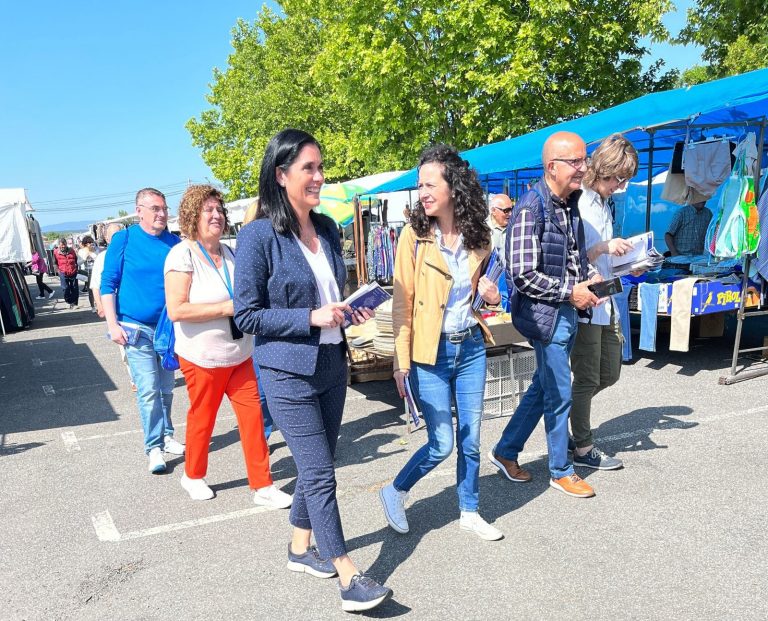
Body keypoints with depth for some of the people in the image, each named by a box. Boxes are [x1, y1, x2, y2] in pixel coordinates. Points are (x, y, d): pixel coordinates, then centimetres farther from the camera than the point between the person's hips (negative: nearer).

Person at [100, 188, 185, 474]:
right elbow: (108, 284, -4)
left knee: (166, 388, 13)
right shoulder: (123, 239, -5)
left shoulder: (174, 243, 3)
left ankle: (166, 436, 29)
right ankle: (154, 447, 6)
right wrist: (112, 324, -12)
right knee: (148, 391, -4)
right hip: (136, 328, -3)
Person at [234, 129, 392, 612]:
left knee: (316, 468, 17)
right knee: (320, 474, -2)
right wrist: (312, 318, -20)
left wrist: (350, 311, -1)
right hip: (290, 372, -7)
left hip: (332, 364, 7)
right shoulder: (259, 236, -13)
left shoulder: (327, 228, 6)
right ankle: (349, 579, 10)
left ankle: (301, 548, 37)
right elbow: (247, 315, -13)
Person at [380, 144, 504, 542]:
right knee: (442, 443, 0)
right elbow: (402, 303, -9)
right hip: (430, 352, -4)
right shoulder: (414, 235, -9)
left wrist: (490, 296, -5)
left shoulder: (479, 237, 3)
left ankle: (469, 513, 32)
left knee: (471, 438, 12)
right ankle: (395, 493, 26)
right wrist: (401, 361, -12)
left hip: (471, 347, 4)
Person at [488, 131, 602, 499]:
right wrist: (570, 292, -16)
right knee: (559, 394, 4)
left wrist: (591, 275, 4)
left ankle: (505, 452, 32)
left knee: (543, 387, 17)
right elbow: (523, 275, -23)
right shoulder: (531, 208, -19)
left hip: (567, 312, 9)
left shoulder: (570, 204, 9)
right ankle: (560, 471, 23)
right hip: (544, 314, -9)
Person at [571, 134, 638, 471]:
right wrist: (605, 247, -27)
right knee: (587, 378, 1)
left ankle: (567, 412, 35)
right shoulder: (576, 204, -14)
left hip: (604, 303, 9)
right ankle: (583, 449, 16)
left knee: (609, 374, 17)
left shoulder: (604, 203, 14)